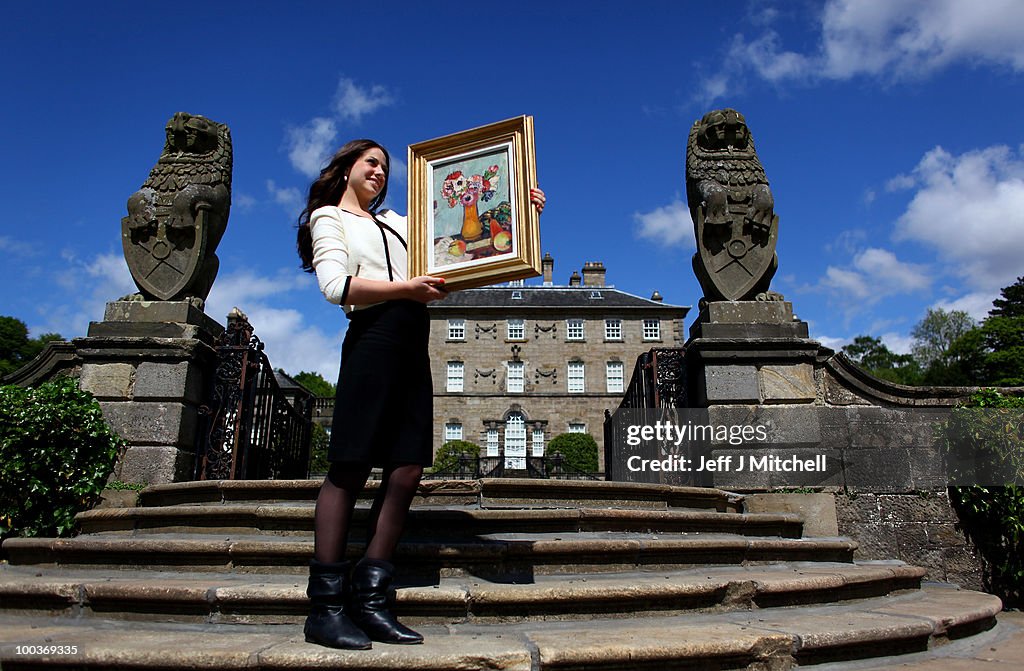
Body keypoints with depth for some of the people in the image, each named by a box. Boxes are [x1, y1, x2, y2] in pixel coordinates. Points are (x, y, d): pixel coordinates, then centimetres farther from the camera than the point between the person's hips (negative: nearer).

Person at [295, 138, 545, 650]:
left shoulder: (395, 222, 32)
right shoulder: (329, 216, 13)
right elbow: (335, 284, -4)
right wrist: (405, 289, -17)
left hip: (413, 344, 7)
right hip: (374, 336, -6)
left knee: (407, 470, -3)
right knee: (349, 468, -9)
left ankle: (368, 600, 2)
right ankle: (325, 607, -4)